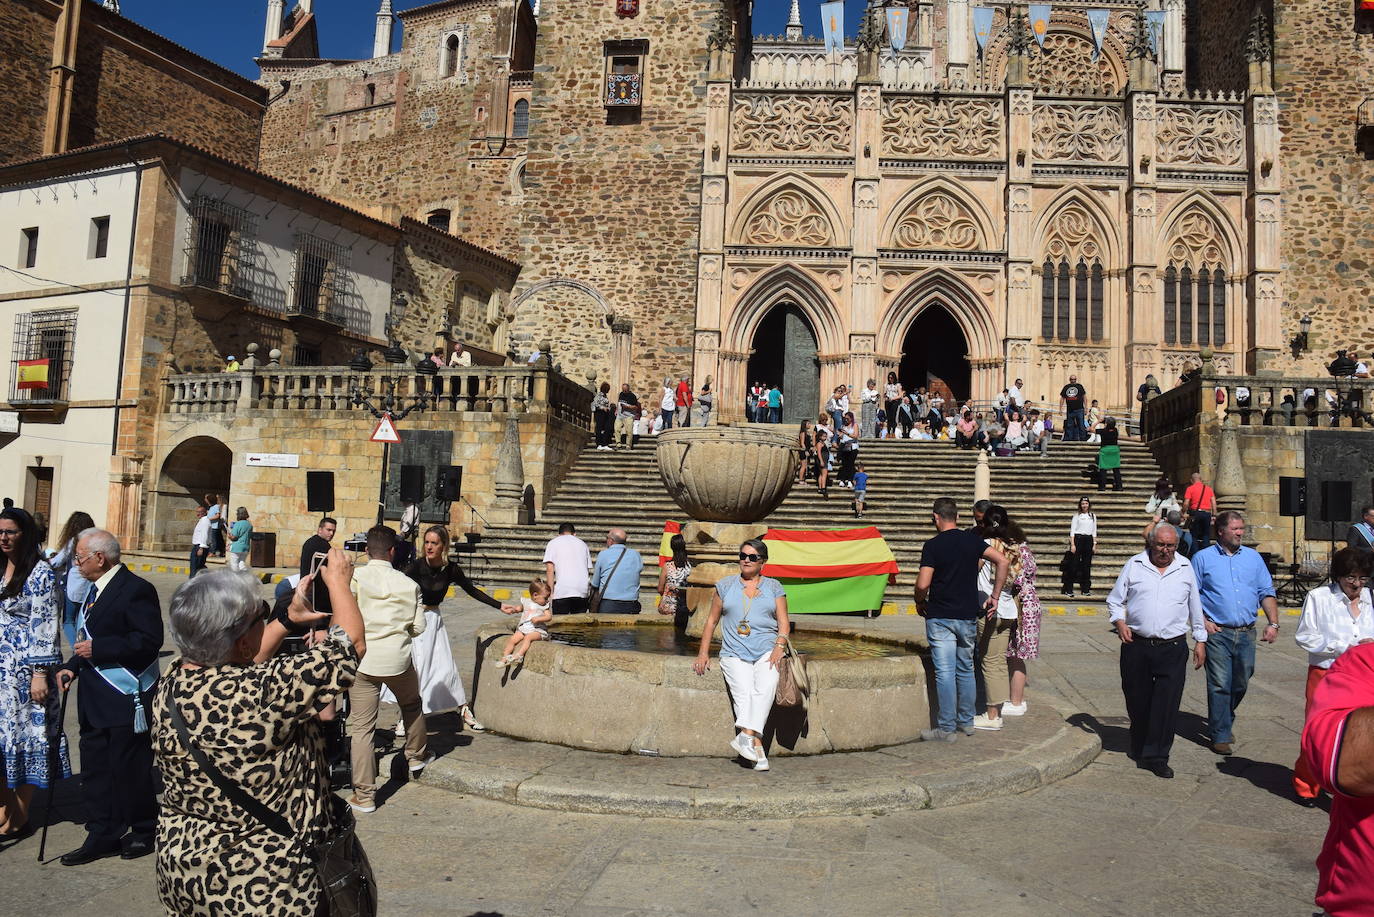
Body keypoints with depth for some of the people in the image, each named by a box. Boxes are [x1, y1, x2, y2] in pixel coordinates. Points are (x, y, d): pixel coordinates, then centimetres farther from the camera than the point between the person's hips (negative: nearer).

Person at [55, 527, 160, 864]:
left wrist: (96, 649, -21)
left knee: (130, 769, 4)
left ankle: (143, 832, 21)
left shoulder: (136, 589, -16)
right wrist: (72, 666, 6)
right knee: (94, 769, 13)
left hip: (127, 699, -9)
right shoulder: (96, 589, 14)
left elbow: (149, 641, -23)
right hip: (95, 699, 9)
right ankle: (103, 835, 24)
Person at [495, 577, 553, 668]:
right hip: (523, 628, 4)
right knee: (513, 639, -17)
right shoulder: (526, 602, 13)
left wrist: (538, 619, -23)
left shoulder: (544, 606, 5)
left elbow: (549, 617, -8)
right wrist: (512, 610, 11)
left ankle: (519, 655, -42)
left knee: (528, 637, -33)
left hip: (537, 630, -4)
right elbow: (519, 609, 31)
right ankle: (504, 658, -16)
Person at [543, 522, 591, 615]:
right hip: (582, 592, 3)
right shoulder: (582, 544, 20)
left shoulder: (553, 543, 9)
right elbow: (588, 567, 15)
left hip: (562, 593, -3)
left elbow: (550, 569, -2)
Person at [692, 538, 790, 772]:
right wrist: (703, 653, 9)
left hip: (767, 651, 0)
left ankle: (746, 736, -40)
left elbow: (784, 622, 10)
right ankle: (757, 748, -31)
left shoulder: (774, 587, 16)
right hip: (735, 653, 0)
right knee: (744, 693, -26)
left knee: (765, 687, -31)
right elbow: (712, 620, 17)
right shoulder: (725, 585, 16)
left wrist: (779, 647, -8)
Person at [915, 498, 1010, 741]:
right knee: (965, 670, 16)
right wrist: (995, 596, 1)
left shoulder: (933, 545, -10)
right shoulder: (972, 540, 3)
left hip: (940, 617, -4)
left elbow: (923, 584, -15)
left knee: (945, 673, -3)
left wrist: (920, 602, 5)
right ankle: (966, 722, 24)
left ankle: (946, 728, 0)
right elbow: (1003, 561, -5)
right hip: (968, 616, 5)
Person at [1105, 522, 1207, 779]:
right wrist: (1119, 622, -7)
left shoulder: (1185, 568, 9)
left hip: (1173, 649, 0)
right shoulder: (1134, 565, 5)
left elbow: (1195, 607, 17)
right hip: (1137, 646, 0)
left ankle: (1156, 756, 0)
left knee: (1167, 704, -7)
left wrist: (1200, 641, 16)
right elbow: (1115, 599, 11)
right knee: (1137, 701, 8)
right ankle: (1139, 748, 28)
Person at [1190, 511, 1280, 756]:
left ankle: (1223, 721, 33)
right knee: (1220, 685, -6)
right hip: (1218, 633, -4)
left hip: (1246, 634, 4)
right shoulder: (1202, 558, 2)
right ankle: (1221, 735, 1)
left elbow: (1266, 593, 13)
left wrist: (1273, 623, 2)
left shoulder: (1253, 557, 13)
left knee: (1240, 684, 11)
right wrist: (1203, 622, -9)